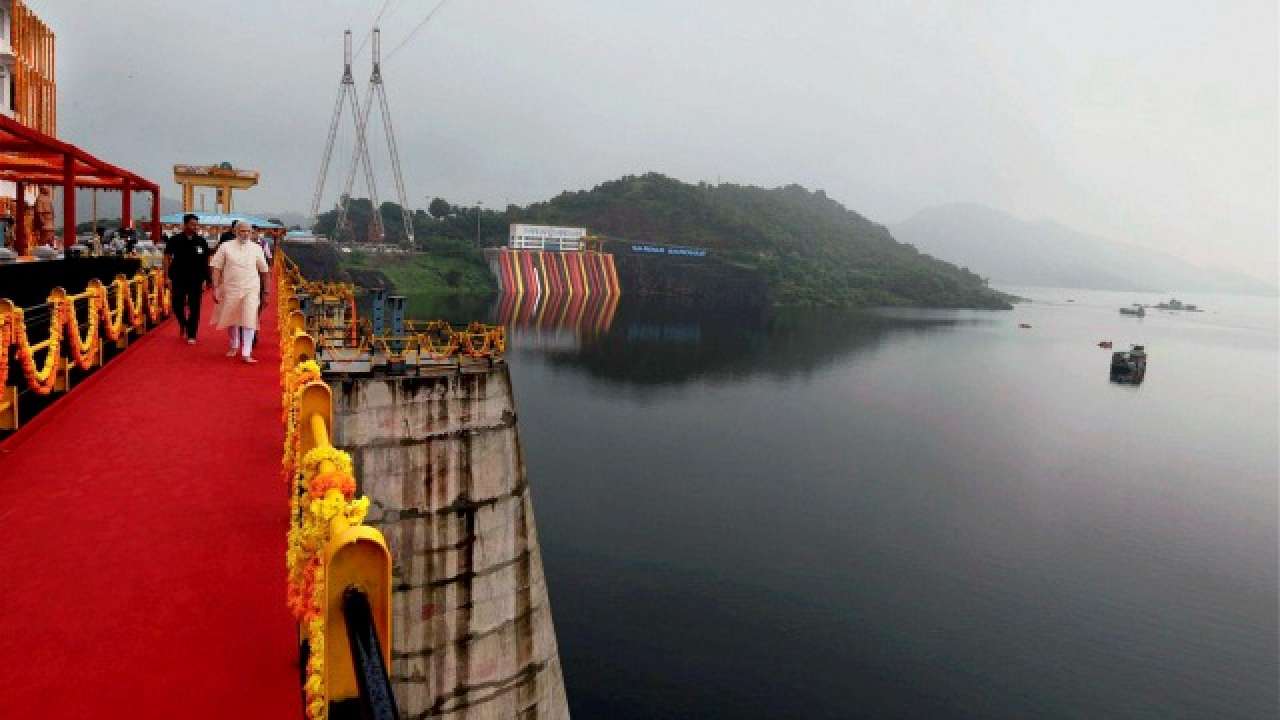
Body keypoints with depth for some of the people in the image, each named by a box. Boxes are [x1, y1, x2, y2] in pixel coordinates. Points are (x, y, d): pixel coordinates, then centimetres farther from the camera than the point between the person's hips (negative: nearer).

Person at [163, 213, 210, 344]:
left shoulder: (201, 241, -1)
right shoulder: (175, 240, -4)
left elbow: (205, 262, 4)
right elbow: (167, 257, 0)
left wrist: (205, 279, 0)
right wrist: (167, 276, -6)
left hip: (196, 280, 0)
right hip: (178, 279, 0)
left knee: (194, 308, 2)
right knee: (177, 305, 6)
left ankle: (191, 335, 11)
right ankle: (183, 324, 37)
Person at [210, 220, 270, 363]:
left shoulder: (256, 248, 4)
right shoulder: (225, 247, 1)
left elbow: (264, 270, 10)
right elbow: (216, 268, 0)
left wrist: (265, 292, 9)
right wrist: (215, 288, -7)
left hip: (251, 290, -1)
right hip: (230, 289, 1)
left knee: (249, 320, -10)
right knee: (231, 320, 14)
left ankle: (246, 353, -7)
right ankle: (234, 346, 36)